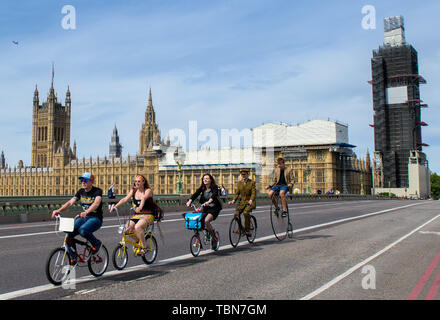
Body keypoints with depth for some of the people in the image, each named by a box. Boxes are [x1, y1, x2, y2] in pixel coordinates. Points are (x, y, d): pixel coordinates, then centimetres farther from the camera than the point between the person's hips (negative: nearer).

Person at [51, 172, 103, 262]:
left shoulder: (97, 191, -11)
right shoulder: (81, 191, 8)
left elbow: (96, 203, -31)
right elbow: (70, 202, -2)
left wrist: (86, 212, -49)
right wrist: (58, 210, -20)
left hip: (96, 218, -6)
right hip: (84, 217, 6)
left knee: (83, 230, -35)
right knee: (69, 234, -15)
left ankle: (96, 243, -6)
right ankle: (73, 259, 0)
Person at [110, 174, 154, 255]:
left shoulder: (148, 191, -8)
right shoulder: (133, 191, 8)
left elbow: (143, 198, -29)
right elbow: (125, 199, -5)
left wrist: (140, 207, -50)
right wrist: (115, 206, -21)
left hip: (148, 215, -5)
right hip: (136, 215, 5)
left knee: (137, 227, -33)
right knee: (126, 228, -19)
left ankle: (144, 248, -16)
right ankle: (137, 240, 10)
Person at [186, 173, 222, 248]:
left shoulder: (215, 188, -11)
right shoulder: (202, 188, 1)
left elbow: (214, 195, -31)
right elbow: (195, 194, -14)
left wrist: (208, 202, -50)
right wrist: (189, 201, -33)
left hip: (214, 208, -5)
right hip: (205, 208, 5)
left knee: (206, 220, -28)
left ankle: (214, 238, -8)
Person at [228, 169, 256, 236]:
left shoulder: (252, 182, -2)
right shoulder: (239, 183, 10)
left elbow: (254, 193, -12)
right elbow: (237, 193, 7)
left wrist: (251, 200, -31)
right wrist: (233, 200, -11)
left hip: (250, 202, -4)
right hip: (242, 202, 4)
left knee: (246, 212, -32)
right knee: (236, 213, -18)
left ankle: (247, 229, -15)